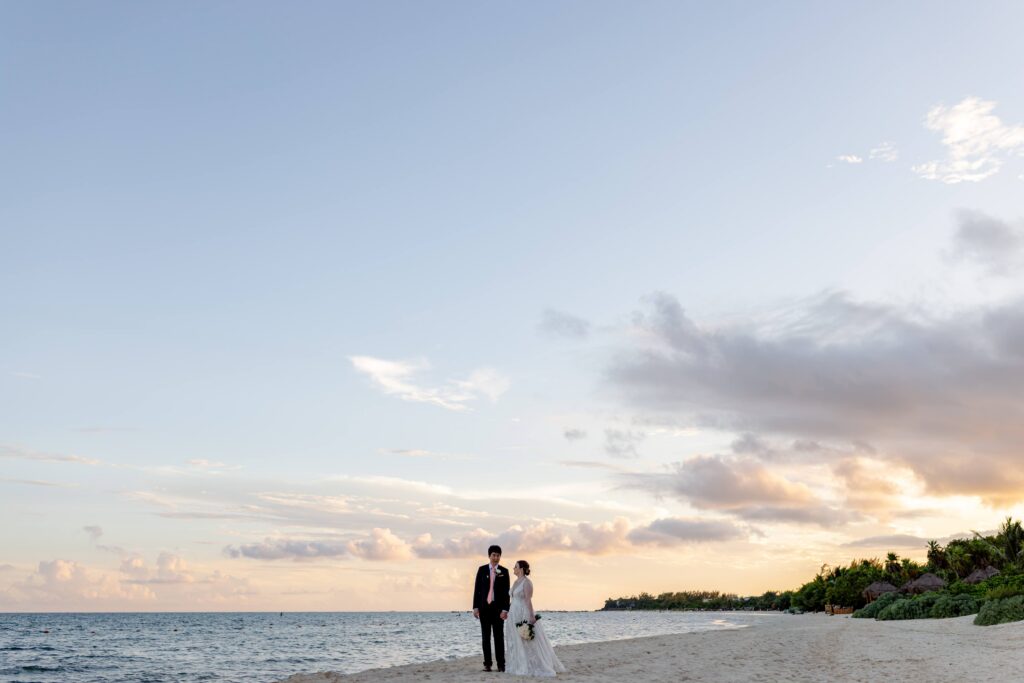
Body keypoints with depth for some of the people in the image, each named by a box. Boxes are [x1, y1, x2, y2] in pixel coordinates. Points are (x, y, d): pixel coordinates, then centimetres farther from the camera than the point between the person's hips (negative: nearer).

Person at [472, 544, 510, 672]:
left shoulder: (504, 571, 2)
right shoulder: (482, 570, 4)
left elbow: (506, 591, -1)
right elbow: (477, 588, 4)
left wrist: (505, 609, -9)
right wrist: (475, 607, -3)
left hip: (498, 607, -1)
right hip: (484, 607, 1)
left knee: (499, 636, 1)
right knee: (486, 636, 5)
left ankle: (501, 664, 5)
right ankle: (487, 664, 10)